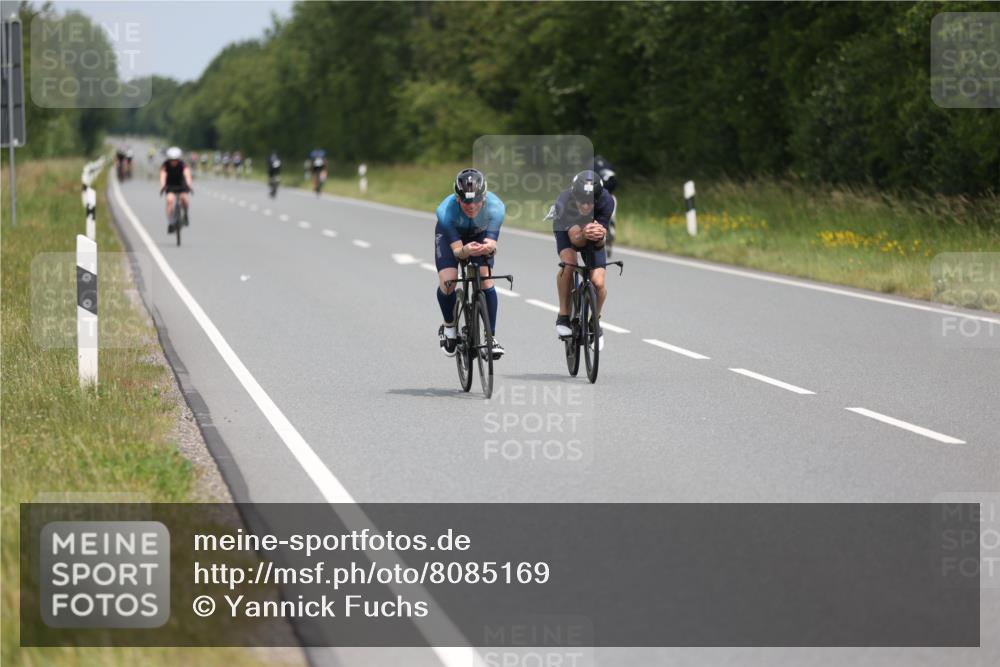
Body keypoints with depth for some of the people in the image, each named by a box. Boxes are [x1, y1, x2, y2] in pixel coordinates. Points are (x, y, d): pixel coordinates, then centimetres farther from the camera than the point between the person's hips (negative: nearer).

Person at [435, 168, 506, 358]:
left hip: (480, 235, 1)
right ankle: (448, 325, 10)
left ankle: (491, 337, -6)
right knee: (447, 283, -20)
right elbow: (456, 250, -37)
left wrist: (488, 248, -61)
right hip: (450, 235, -1)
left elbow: (490, 243, -37)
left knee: (486, 280, -19)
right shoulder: (446, 210, -39)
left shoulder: (495, 207, -37)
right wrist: (466, 251, -60)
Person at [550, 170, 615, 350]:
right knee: (568, 262, -33)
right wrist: (584, 235, -62)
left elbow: (600, 243, -31)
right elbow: (575, 239, -39)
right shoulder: (565, 200, -38)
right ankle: (563, 316, -16)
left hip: (593, 231, 1)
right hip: (567, 228, -1)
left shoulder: (606, 202, -35)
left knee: (598, 283, -14)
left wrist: (600, 236, -54)